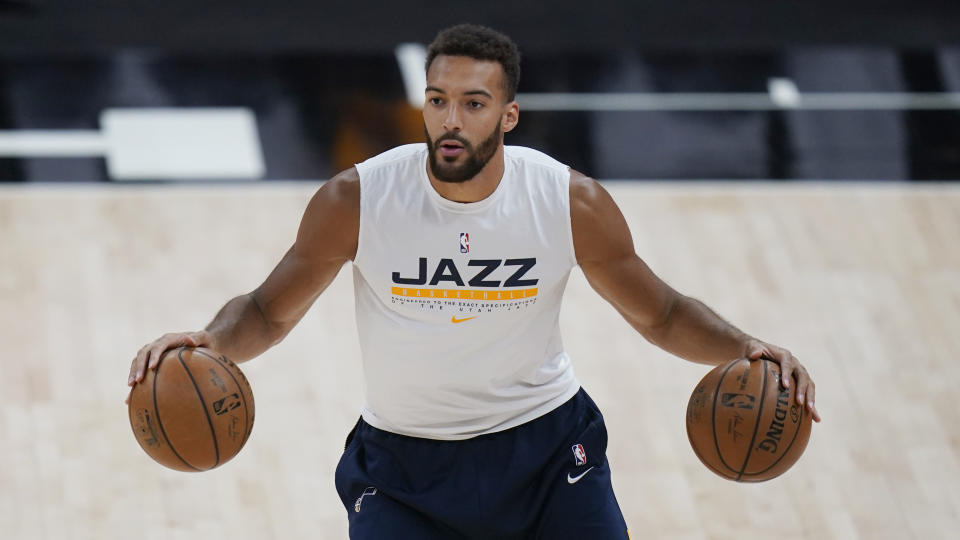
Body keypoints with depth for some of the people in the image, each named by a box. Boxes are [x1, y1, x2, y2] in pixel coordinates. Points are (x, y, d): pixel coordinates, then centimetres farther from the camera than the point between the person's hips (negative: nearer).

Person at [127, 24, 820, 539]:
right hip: (404, 466, -1)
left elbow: (660, 314, 0)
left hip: (545, 447, 1)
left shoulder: (573, 202, -13)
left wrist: (745, 348, -18)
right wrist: (210, 340, -26)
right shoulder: (356, 200, -16)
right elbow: (269, 312, -4)